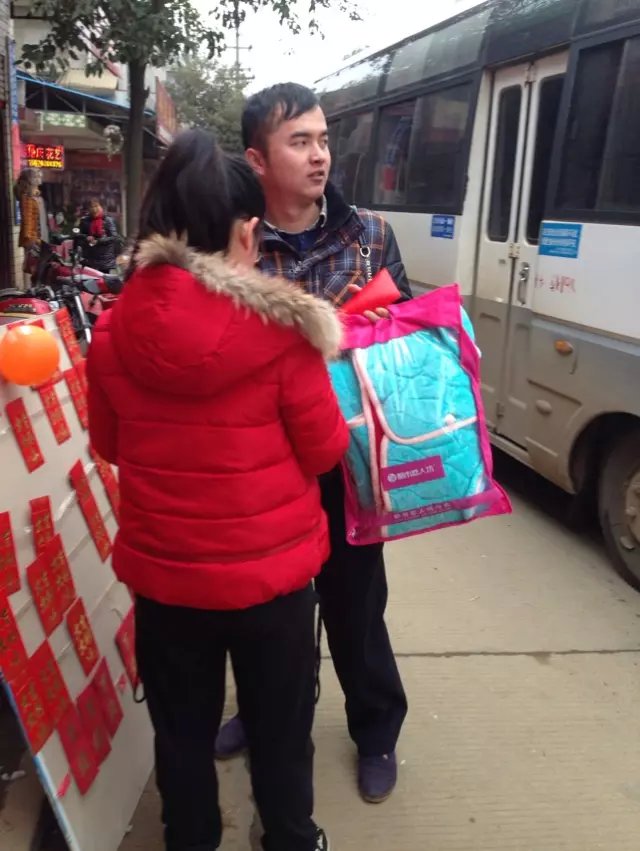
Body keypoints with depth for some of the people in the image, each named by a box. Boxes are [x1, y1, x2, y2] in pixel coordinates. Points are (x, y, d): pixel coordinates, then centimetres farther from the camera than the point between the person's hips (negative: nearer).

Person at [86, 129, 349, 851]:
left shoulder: (113, 332, -8)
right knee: (280, 728, 21)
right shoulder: (280, 329, -19)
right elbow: (325, 450, -8)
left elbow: (108, 446, 6)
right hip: (270, 569, -2)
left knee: (182, 731, 23)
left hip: (162, 571, 3)